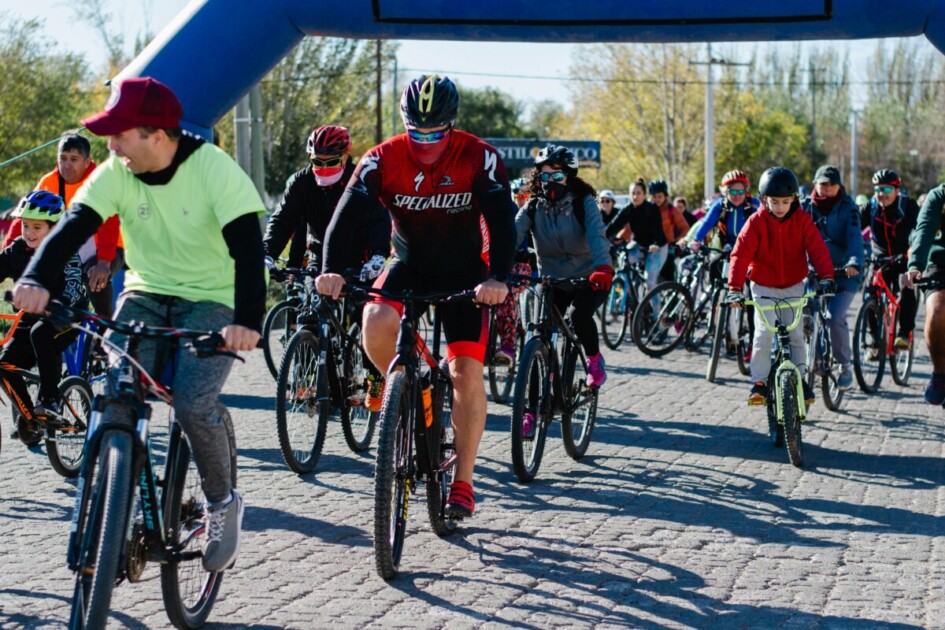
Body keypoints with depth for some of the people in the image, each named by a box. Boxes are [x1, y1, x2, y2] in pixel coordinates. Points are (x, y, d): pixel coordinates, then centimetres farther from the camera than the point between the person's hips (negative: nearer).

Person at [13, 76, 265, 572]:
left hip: (211, 300, -4)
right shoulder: (116, 174, -9)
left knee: (193, 404, -24)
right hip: (145, 296, 4)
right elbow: (73, 227, -22)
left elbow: (248, 246, -30)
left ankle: (222, 503, 2)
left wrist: (247, 321, -47)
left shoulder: (215, 170, -20)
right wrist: (36, 279, -43)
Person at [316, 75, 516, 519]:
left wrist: (497, 278, -44)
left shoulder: (479, 158, -19)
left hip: (463, 273, -1)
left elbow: (502, 219, -27)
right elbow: (348, 212, -24)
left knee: (467, 373, -11)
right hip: (408, 266, 1)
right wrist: (331, 269, -41)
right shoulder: (383, 160, -16)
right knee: (376, 324, -30)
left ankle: (463, 482, 1)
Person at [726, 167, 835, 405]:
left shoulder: (802, 220, -7)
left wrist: (826, 276, -29)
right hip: (764, 287, -2)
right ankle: (759, 382, -3)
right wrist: (735, 288, -27)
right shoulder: (757, 222, -13)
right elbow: (741, 254, -18)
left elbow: (817, 249, -13)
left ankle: (800, 379, 13)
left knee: (796, 334, -1)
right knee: (763, 333, -12)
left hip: (793, 286, 2)